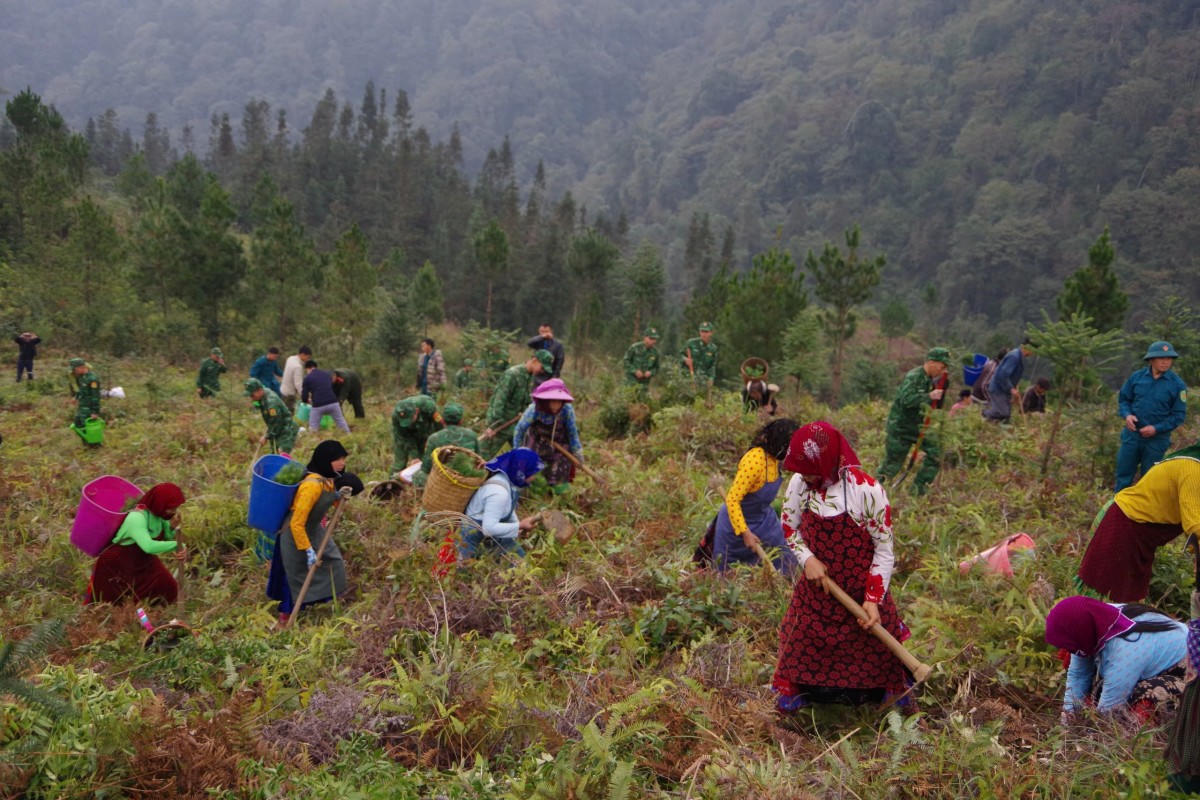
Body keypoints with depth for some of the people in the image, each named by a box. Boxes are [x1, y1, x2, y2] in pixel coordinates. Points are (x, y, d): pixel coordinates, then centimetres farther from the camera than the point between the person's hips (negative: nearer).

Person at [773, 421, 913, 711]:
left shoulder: (867, 490, -24)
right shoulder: (799, 483, -13)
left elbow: (884, 549, -15)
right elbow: (790, 526, 4)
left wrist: (873, 599, -16)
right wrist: (807, 559, -14)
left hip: (861, 589, -2)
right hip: (816, 584, 3)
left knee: (876, 643, 15)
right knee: (804, 641, 15)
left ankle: (897, 689, 41)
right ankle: (793, 690, 38)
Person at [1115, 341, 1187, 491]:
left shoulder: (1177, 384, -10)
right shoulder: (1137, 377, -4)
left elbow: (1179, 415, -6)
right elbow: (1123, 399, 9)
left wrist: (1157, 428, -16)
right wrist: (1126, 414, -11)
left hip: (1157, 439, -2)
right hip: (1132, 434, 2)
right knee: (1124, 474, 11)